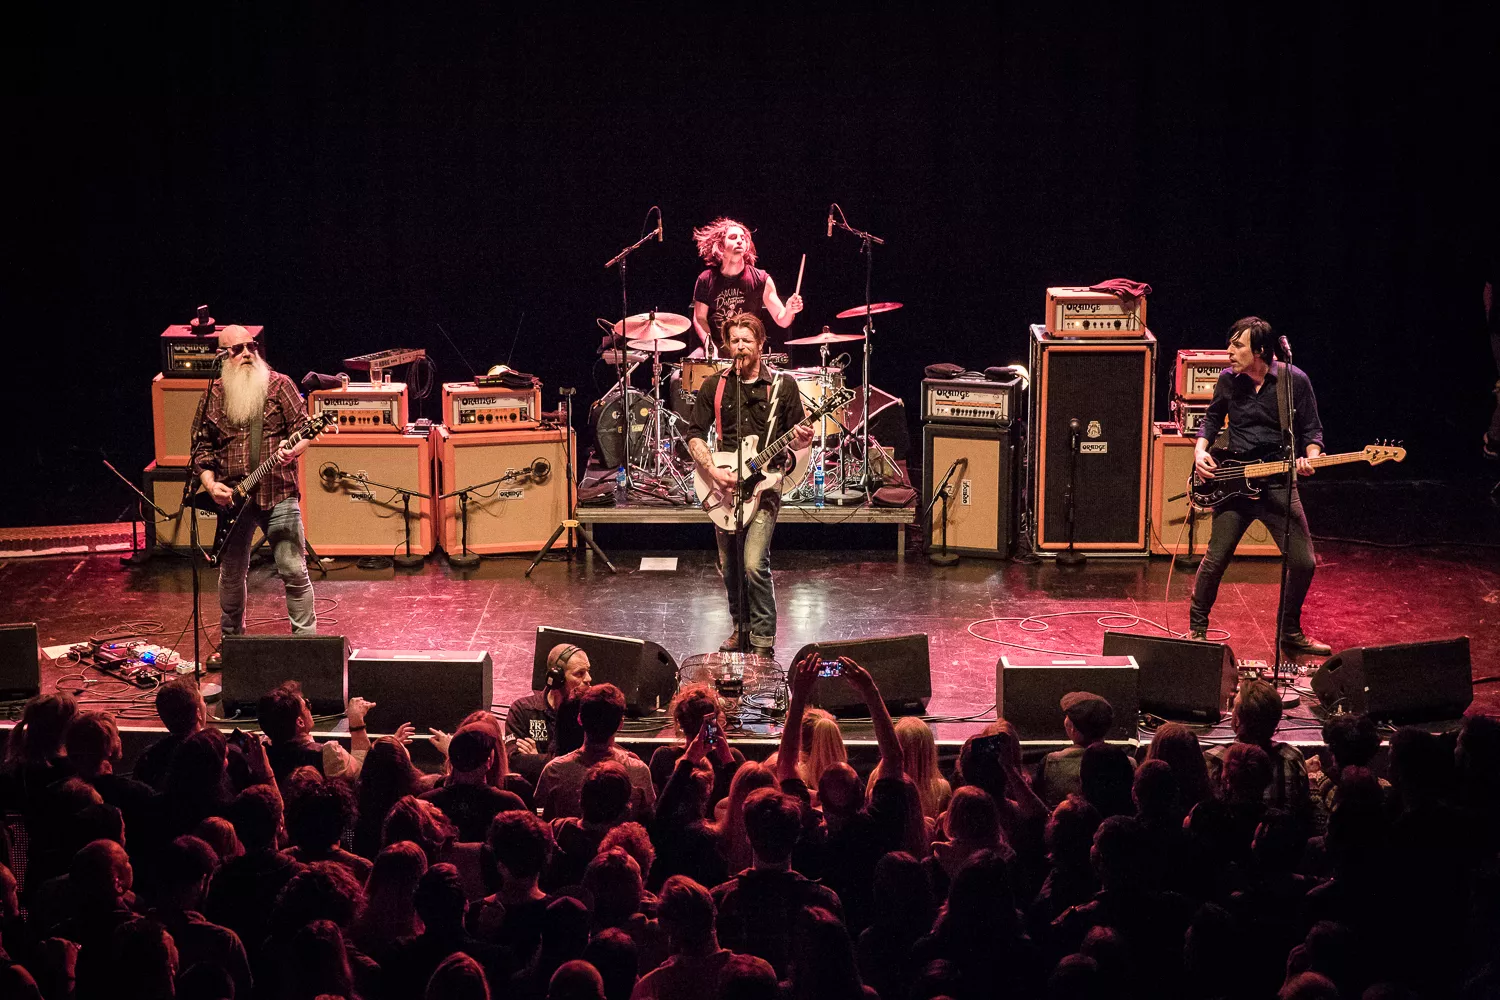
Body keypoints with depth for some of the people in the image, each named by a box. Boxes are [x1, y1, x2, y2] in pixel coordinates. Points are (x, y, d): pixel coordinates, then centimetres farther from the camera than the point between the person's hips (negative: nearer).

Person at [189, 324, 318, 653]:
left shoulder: (278, 385, 1)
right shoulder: (214, 396, 8)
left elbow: (303, 428, -2)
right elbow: (202, 447, 10)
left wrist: (292, 451, -23)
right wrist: (210, 484, -4)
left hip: (278, 493, -3)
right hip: (231, 498, 3)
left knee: (294, 570, -8)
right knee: (231, 574, 12)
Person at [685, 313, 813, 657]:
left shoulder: (782, 385, 0)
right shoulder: (715, 386, 4)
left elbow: (794, 437, 6)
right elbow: (695, 435, 4)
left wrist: (801, 440, -18)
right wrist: (714, 473, -11)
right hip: (723, 486, 3)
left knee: (754, 564, -16)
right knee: (730, 567, 10)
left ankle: (763, 640, -5)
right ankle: (742, 627, 30)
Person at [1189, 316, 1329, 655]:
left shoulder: (1295, 380, -6)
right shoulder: (1228, 379, 1)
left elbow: (1312, 430, 2)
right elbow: (1212, 418, 18)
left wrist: (1310, 457, -18)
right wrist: (1200, 450, 1)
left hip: (1279, 483, -1)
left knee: (1303, 562, -4)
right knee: (1216, 559, -4)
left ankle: (1291, 633, 17)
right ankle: (1197, 629, 16)